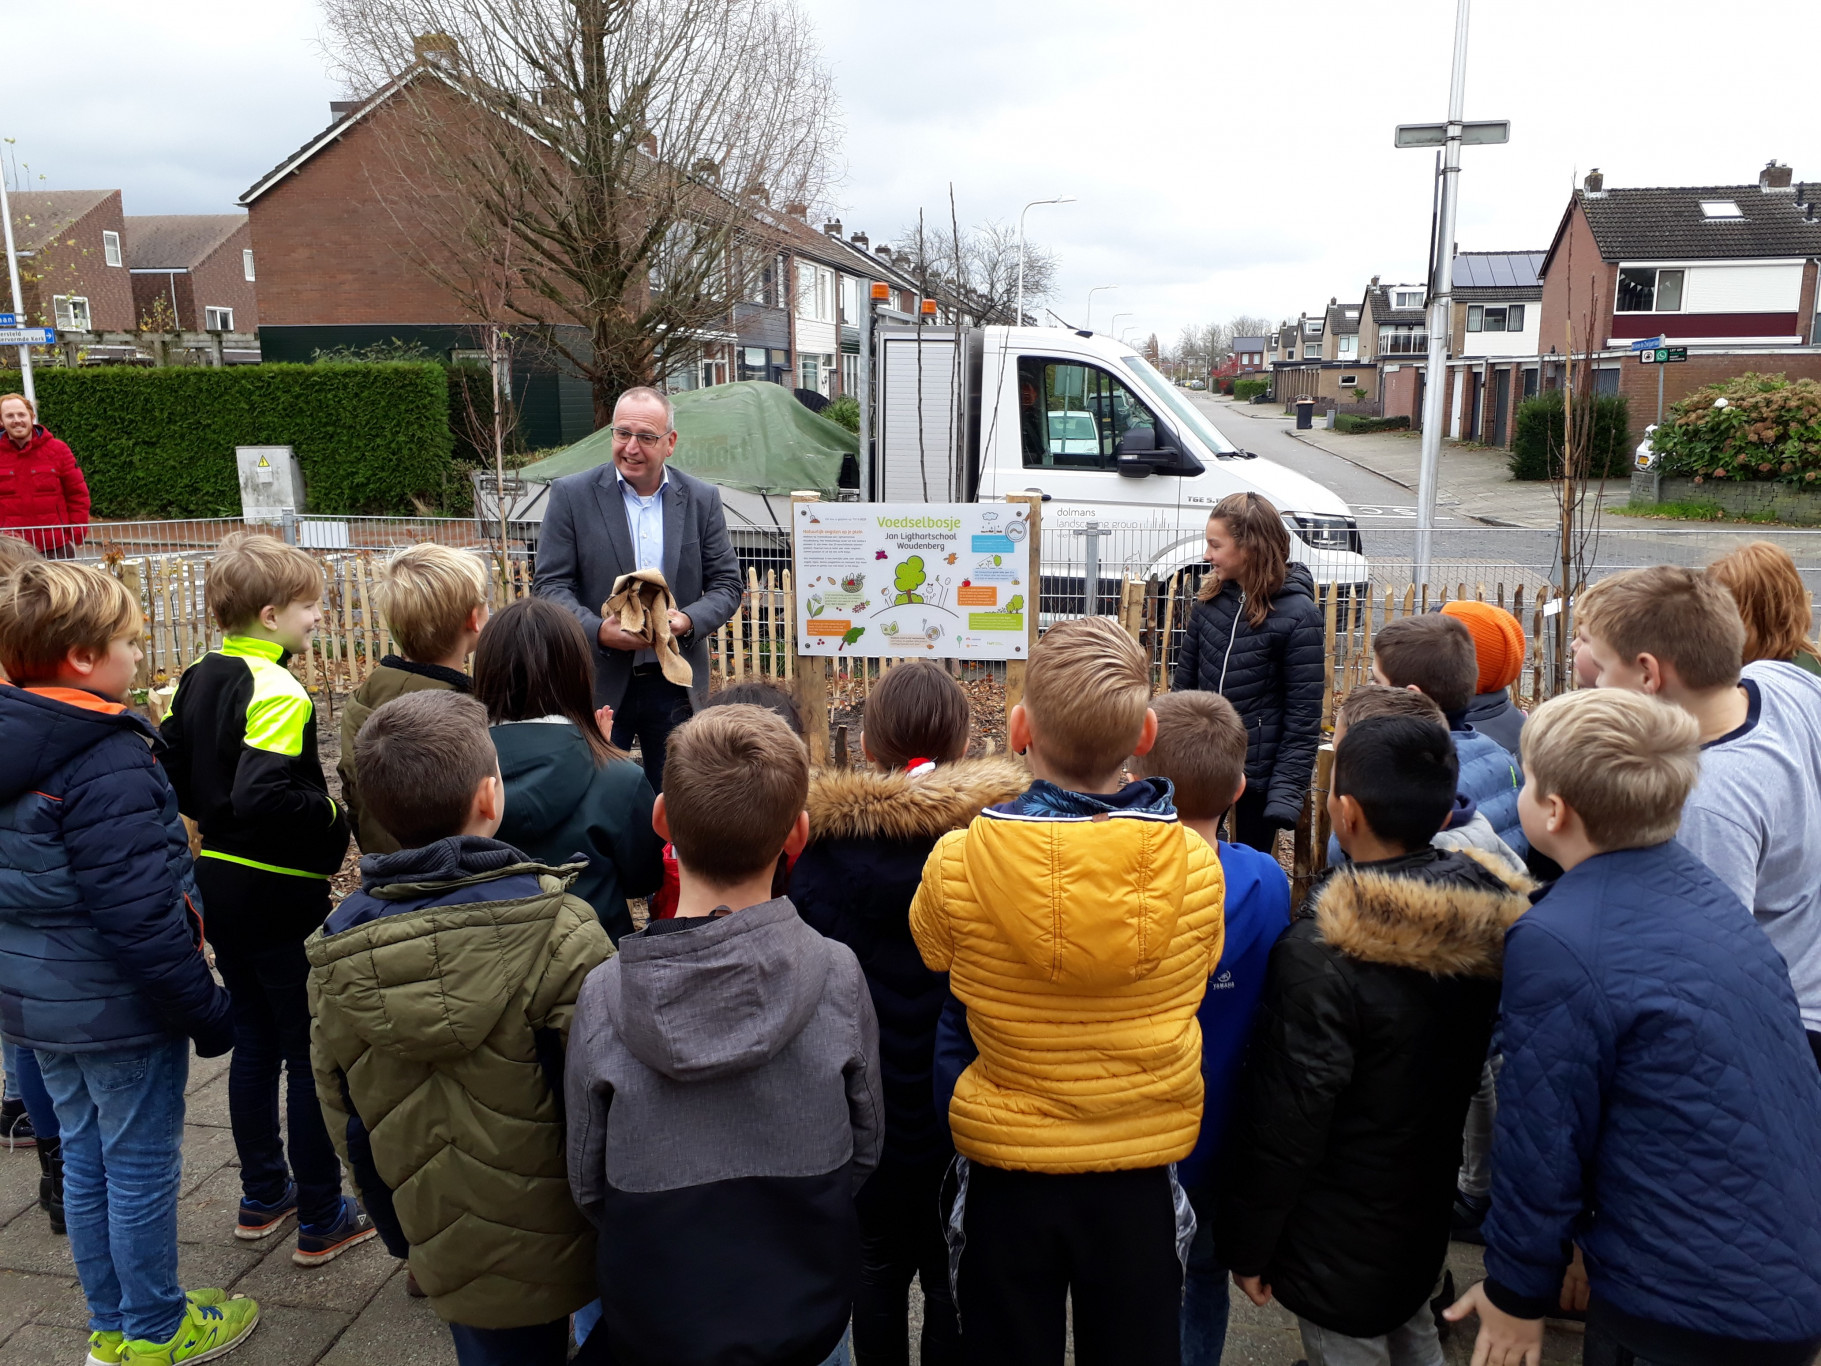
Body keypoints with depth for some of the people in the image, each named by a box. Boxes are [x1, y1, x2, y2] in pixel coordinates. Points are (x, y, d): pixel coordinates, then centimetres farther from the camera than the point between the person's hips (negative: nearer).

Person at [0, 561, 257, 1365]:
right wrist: (207, 1011, -16)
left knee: (86, 1161, 20)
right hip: (119, 1007, -9)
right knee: (141, 1170, 8)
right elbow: (140, 914, -26)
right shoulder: (108, 761, -25)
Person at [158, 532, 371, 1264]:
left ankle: (262, 1196, 34)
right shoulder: (277, 691, -21)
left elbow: (170, 781, 10)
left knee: (255, 1040, 20)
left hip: (219, 883, 9)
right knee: (314, 1054, 4)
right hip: (280, 895, -8)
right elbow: (263, 797, -31)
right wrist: (334, 817, -18)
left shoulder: (195, 680, 6)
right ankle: (321, 1219, 15)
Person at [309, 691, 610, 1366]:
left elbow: (346, 1121, 4)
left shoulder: (333, 953, -7)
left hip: (452, 1258, 5)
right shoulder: (558, 931, -23)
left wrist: (402, 1230, 18)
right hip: (571, 1246, -4)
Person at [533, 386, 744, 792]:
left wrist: (688, 620, -16)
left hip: (676, 686, 2)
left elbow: (727, 584, 5)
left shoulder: (702, 499, 5)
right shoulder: (572, 495, -1)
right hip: (597, 683, -2)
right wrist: (599, 631, -22)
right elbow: (550, 584, -4)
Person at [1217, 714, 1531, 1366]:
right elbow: (1474, 1066, 4)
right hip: (1427, 1214, 7)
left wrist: (1248, 1245, -11)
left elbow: (1284, 1122, -25)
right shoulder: (1492, 917, -10)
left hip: (1341, 1246, -7)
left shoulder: (1322, 953, -32)